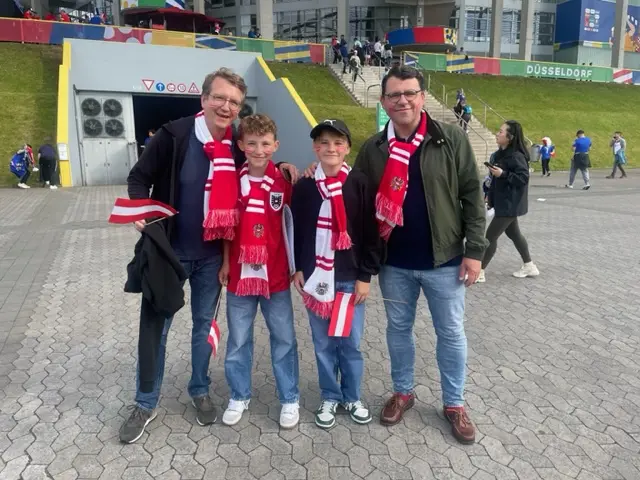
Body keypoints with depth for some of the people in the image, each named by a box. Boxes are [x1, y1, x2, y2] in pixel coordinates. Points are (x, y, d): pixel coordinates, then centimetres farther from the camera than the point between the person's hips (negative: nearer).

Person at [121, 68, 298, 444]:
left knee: (204, 324, 16)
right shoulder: (174, 135, -14)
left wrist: (279, 168, -4)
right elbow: (139, 178, -6)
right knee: (156, 327, 8)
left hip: (213, 255, 3)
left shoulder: (239, 144, -3)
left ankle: (200, 391, 37)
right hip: (170, 250, -3)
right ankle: (146, 404, 27)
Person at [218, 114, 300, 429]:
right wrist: (225, 263, 3)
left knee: (284, 339, 11)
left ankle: (290, 399, 28)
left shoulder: (284, 181, -6)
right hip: (239, 273, 1)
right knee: (238, 340, 14)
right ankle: (239, 396, 34)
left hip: (276, 274, -1)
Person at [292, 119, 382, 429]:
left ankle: (352, 397, 29)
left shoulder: (359, 183, -4)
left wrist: (366, 275, -5)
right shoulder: (304, 186, 2)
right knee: (323, 343, 12)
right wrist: (298, 269, 5)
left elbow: (371, 233, -3)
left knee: (351, 342, 9)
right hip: (315, 277, 2)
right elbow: (297, 231, 9)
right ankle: (329, 397, 29)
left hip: (351, 278, -1)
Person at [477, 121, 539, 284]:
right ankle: (529, 266, 34)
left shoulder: (516, 156, -20)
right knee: (513, 234, 20)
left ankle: (479, 272, 6)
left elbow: (523, 178, -23)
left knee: (490, 236, -4)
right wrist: (490, 195, 16)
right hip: (503, 203, 10)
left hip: (509, 204, -10)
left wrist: (503, 174, -30)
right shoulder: (501, 153, 7)